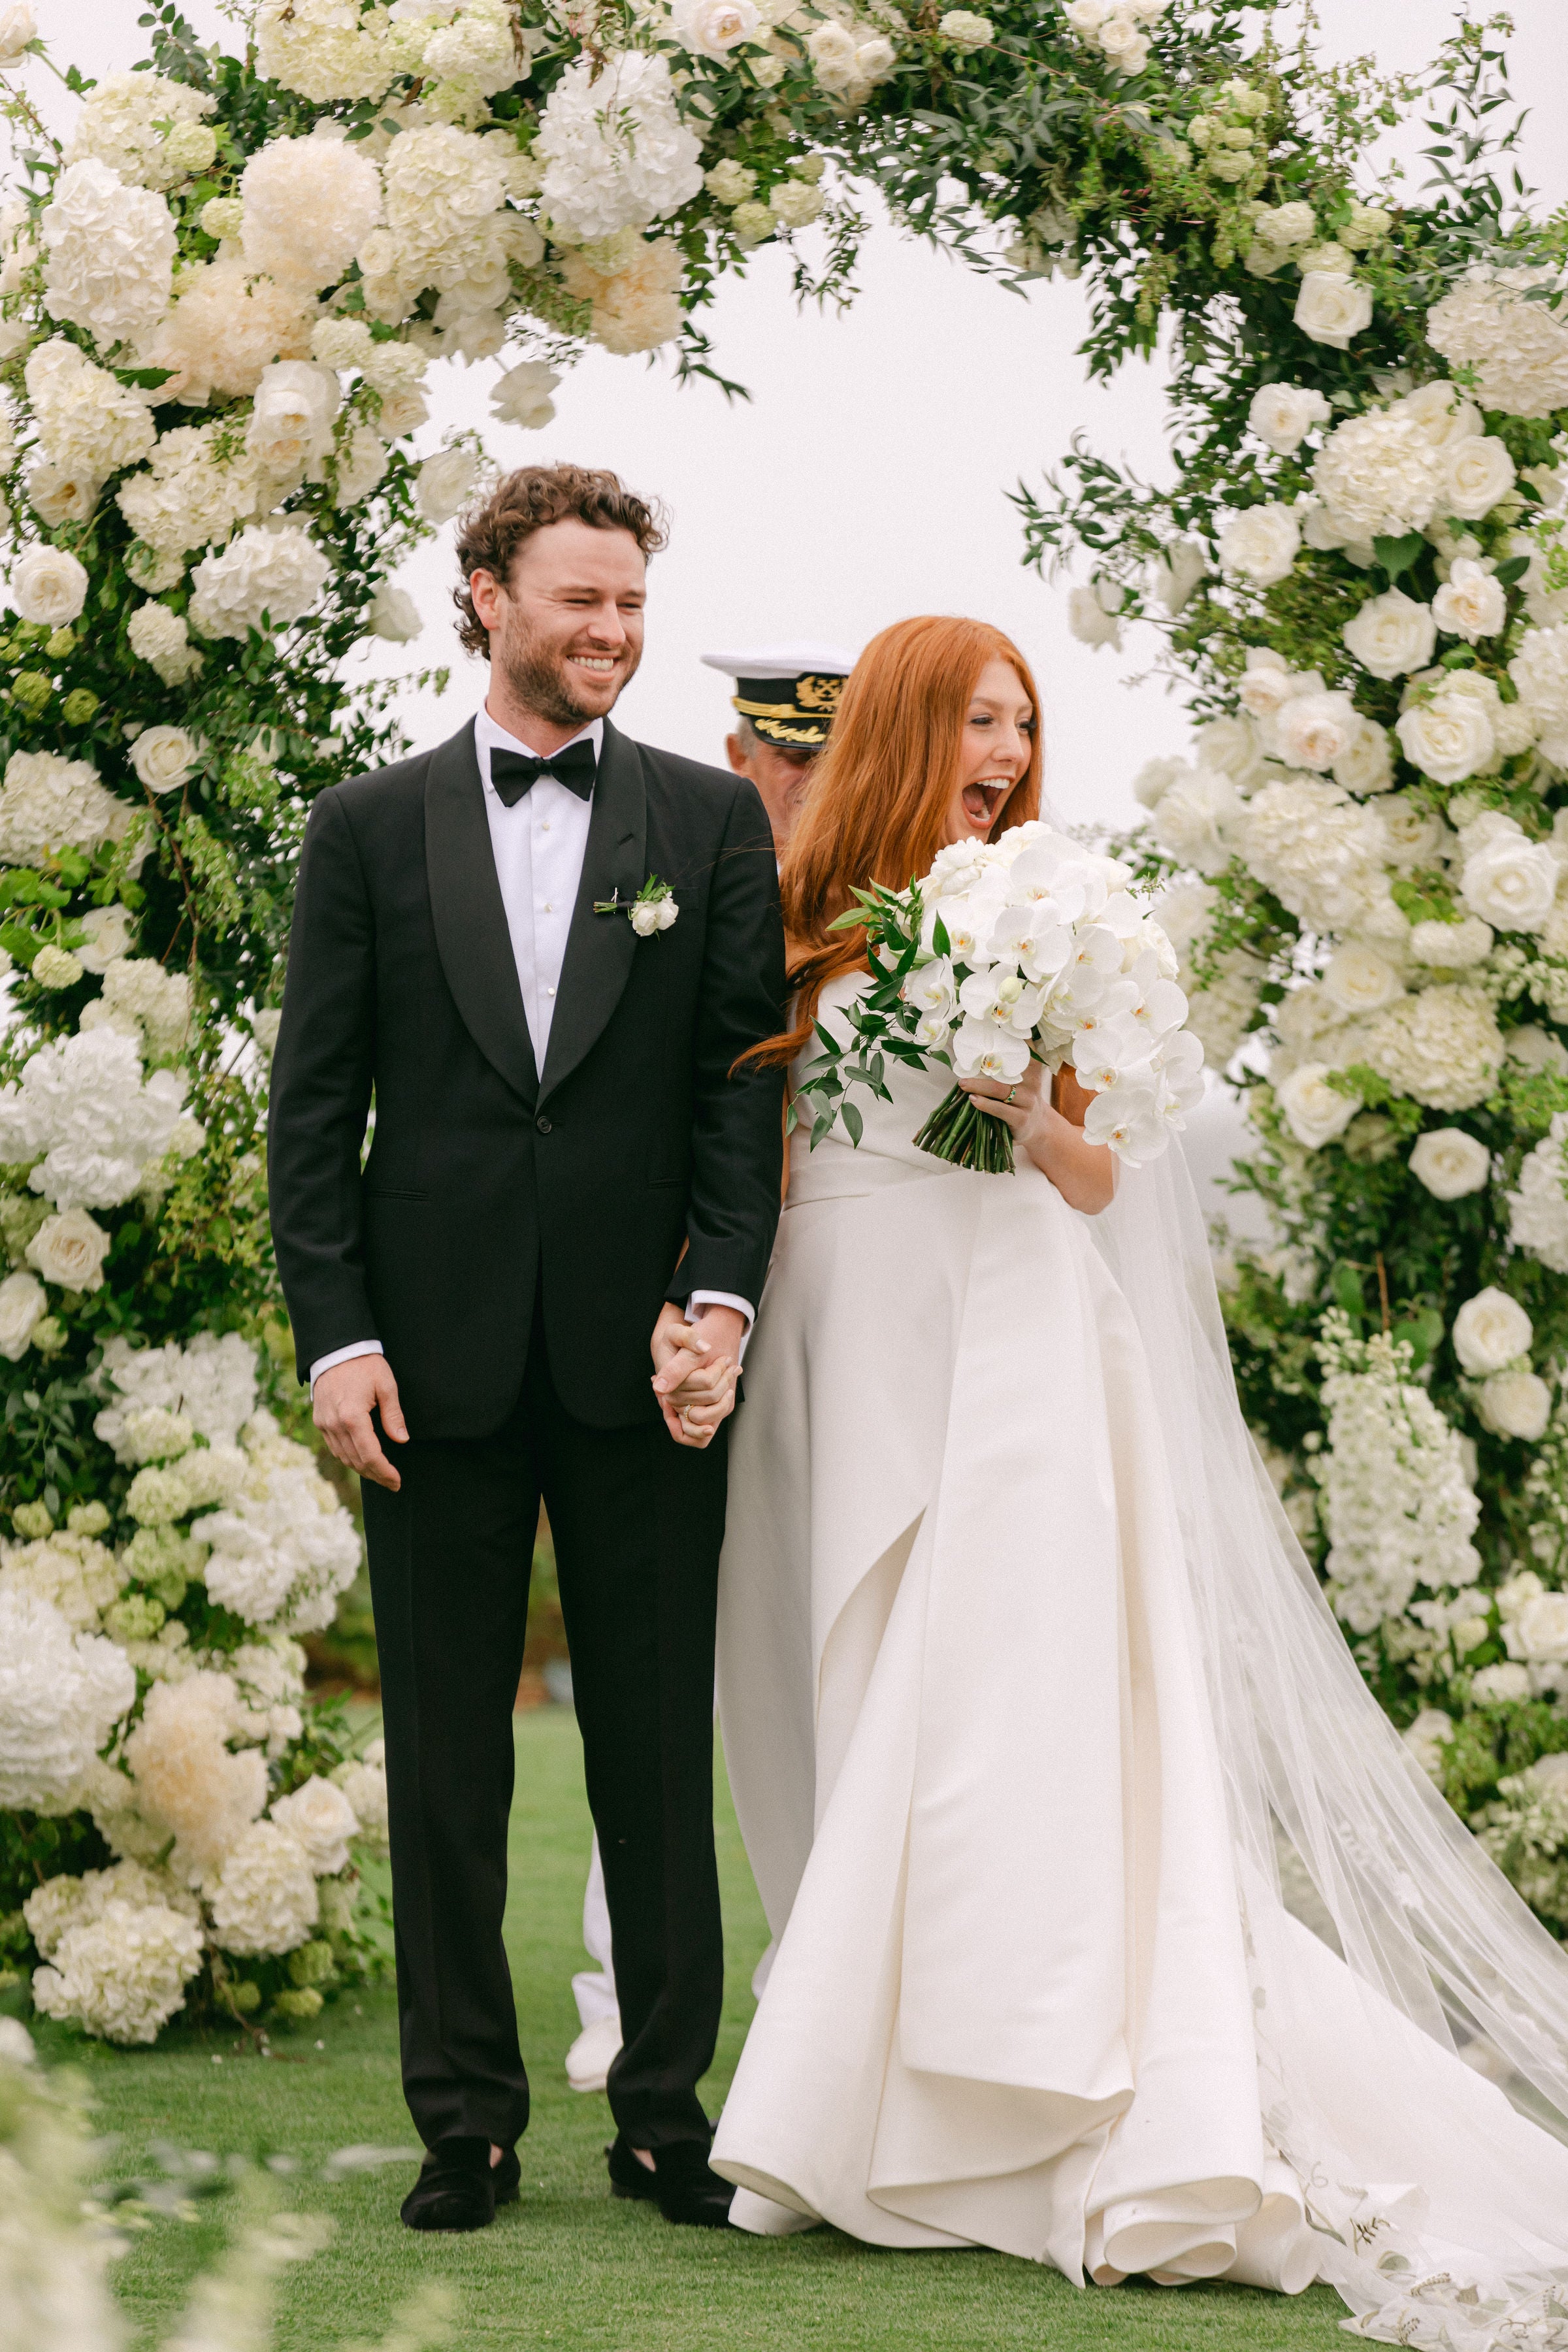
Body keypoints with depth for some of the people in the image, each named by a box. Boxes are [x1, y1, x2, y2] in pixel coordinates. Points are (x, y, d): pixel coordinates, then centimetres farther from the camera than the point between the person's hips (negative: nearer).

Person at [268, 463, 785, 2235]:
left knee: (659, 1751, 4)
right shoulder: (371, 828, 7)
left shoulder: (712, 822, 7)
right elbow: (312, 1106, 4)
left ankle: (668, 2110, 13)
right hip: (437, 1357, 0)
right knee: (445, 1756, 6)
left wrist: (720, 1299, -10)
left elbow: (745, 1083, 3)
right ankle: (465, 2119, 14)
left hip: (647, 1357, 0)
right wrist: (336, 1337, -5)